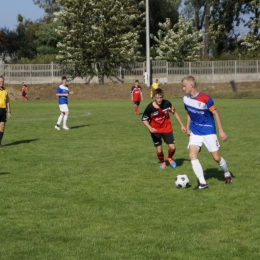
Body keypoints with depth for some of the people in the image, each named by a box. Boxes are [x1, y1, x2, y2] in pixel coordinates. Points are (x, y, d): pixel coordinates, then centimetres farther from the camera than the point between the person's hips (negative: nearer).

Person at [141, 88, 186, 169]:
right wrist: (150, 128, -28)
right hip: (155, 130, -1)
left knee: (172, 147, -7)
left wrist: (182, 125, 3)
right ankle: (162, 162, 32)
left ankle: (170, 157, 30)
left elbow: (174, 113, 0)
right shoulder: (150, 108, -22)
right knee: (159, 150, -2)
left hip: (167, 128, 1)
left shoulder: (167, 103, -17)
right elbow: (144, 119, -10)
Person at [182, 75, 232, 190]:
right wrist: (188, 128, 12)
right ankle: (202, 182, -12)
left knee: (216, 157, 0)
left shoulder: (205, 99, -19)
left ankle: (227, 174, 30)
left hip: (208, 131, -4)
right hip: (195, 132, 4)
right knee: (192, 154, -15)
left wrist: (221, 131, -11)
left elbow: (215, 113, -12)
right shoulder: (186, 99, -2)